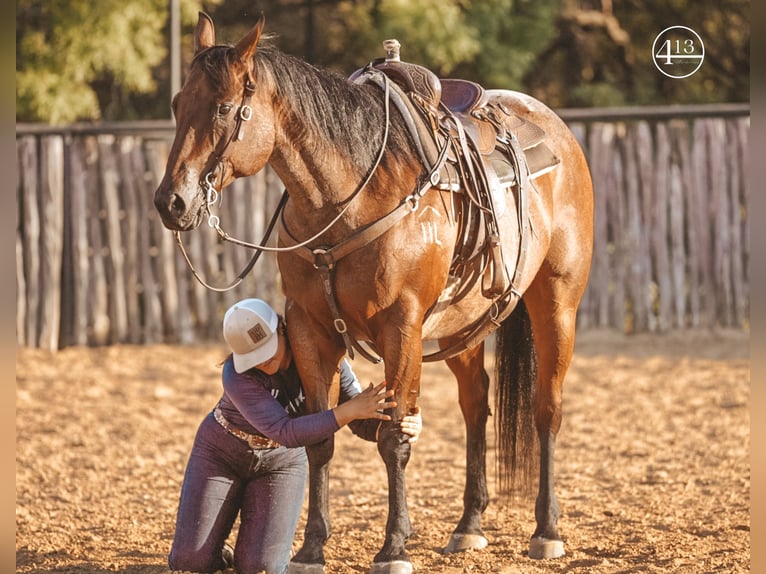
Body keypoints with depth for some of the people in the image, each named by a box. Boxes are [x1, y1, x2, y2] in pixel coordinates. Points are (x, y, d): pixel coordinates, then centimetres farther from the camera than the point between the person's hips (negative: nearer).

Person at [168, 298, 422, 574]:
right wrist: (349, 410, -49)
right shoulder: (236, 376, -33)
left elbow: (363, 422, -20)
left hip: (281, 461, 2)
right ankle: (219, 551, 23)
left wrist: (403, 427, -42)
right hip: (221, 452, -2)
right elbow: (285, 432, -40)